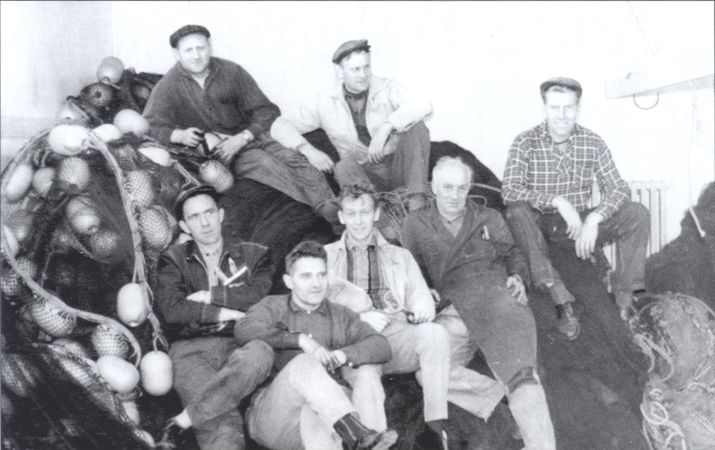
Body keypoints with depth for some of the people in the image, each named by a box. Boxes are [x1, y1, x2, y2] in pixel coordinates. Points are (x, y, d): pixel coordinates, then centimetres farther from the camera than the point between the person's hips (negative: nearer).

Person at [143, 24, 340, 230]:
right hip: (213, 150, -3)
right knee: (265, 163, -31)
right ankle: (325, 210, -43)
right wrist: (179, 135, -22)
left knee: (295, 159, -26)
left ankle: (336, 209, -43)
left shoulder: (232, 71, 5)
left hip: (251, 134, 3)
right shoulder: (168, 87, 2)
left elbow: (267, 111, 4)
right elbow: (149, 127, -2)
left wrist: (242, 138, -12)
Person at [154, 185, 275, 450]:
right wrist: (228, 312, -2)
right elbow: (171, 310, 0)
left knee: (260, 353, -36)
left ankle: (179, 424, -32)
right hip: (191, 349, -1)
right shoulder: (173, 260, 17)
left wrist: (211, 296, 1)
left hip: (239, 347, 1)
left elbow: (261, 297, -1)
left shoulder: (254, 255, 18)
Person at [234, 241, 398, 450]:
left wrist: (343, 355, -12)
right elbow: (243, 330, -7)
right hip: (272, 416, -2)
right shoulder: (274, 306, 15)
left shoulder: (340, 316, 21)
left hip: (323, 415, 2)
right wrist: (302, 340, -15)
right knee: (305, 363, -31)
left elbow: (382, 347, 8)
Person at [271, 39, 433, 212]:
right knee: (344, 166, -32)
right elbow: (280, 126, 3)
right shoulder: (326, 104, 4)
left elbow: (423, 105, -18)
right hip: (365, 173, 0)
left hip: (399, 167, 0)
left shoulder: (386, 88, 1)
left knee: (416, 125, -25)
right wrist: (309, 150, -16)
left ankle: (416, 200, -35)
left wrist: (386, 127, -32)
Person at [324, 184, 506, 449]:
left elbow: (421, 298, 18)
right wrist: (360, 317, -11)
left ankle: (435, 428, -32)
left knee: (435, 333, -31)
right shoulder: (326, 256, 21)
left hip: (398, 335, 2)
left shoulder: (400, 256, 28)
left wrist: (422, 307, -10)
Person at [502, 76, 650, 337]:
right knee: (516, 212, -36)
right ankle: (561, 300, -39)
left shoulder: (594, 143, -2)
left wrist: (593, 219, -23)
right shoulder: (525, 143, -10)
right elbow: (509, 191, -22)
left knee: (637, 214, -16)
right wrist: (557, 201, -32)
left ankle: (627, 297, -13)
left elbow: (618, 189, -4)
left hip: (578, 223, 3)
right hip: (539, 223, -3)